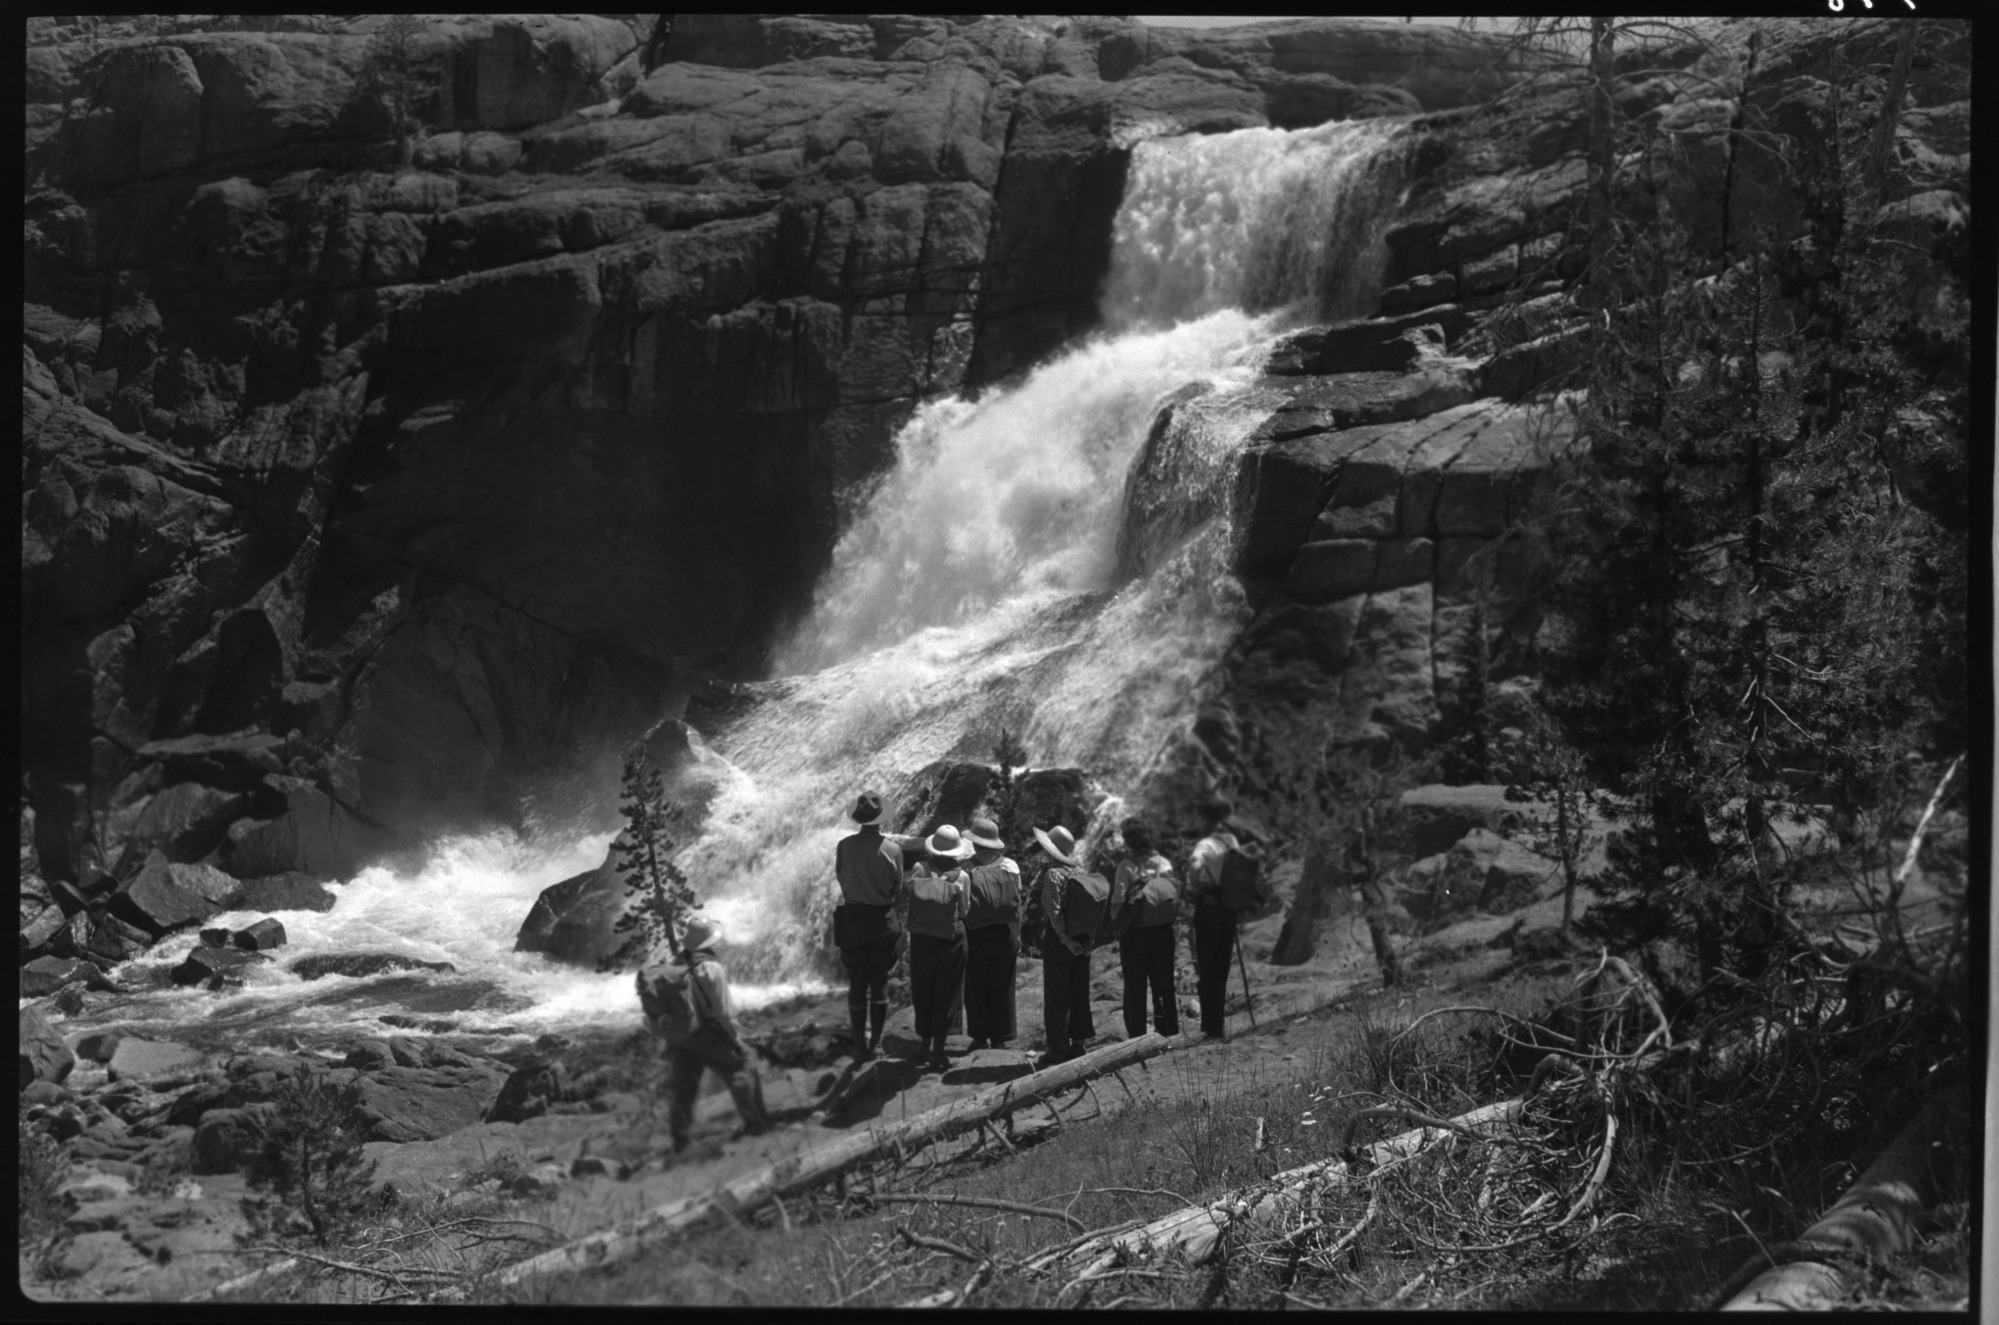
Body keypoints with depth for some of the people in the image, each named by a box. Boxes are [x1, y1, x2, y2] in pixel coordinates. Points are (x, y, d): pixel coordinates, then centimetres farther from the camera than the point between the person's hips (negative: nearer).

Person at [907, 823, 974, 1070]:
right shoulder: (961, 877, -12)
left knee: (923, 992, 17)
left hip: (921, 939, 1)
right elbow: (964, 911, -4)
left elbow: (909, 893, -6)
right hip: (951, 940, -1)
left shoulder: (919, 870, -10)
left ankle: (926, 1041, 27)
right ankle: (938, 1050, 4)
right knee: (947, 994, 7)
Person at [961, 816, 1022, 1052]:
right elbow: (1017, 904, 4)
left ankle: (980, 1037, 9)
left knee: (976, 987, 7)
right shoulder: (1011, 867, -1)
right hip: (1005, 933, 3)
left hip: (976, 934, -3)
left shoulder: (969, 870, -11)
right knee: (1002, 988, 10)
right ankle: (999, 1037, 12)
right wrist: (1017, 939, 11)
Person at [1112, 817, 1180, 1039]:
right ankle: (1170, 1031, 20)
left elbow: (1119, 902, -16)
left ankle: (1137, 1036, 7)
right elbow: (1176, 895, -1)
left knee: (1135, 987, 7)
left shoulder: (1126, 867, -14)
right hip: (1163, 930, 4)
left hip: (1135, 932, -3)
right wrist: (1166, 916, 10)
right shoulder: (1164, 864, -3)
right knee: (1164, 985, 15)